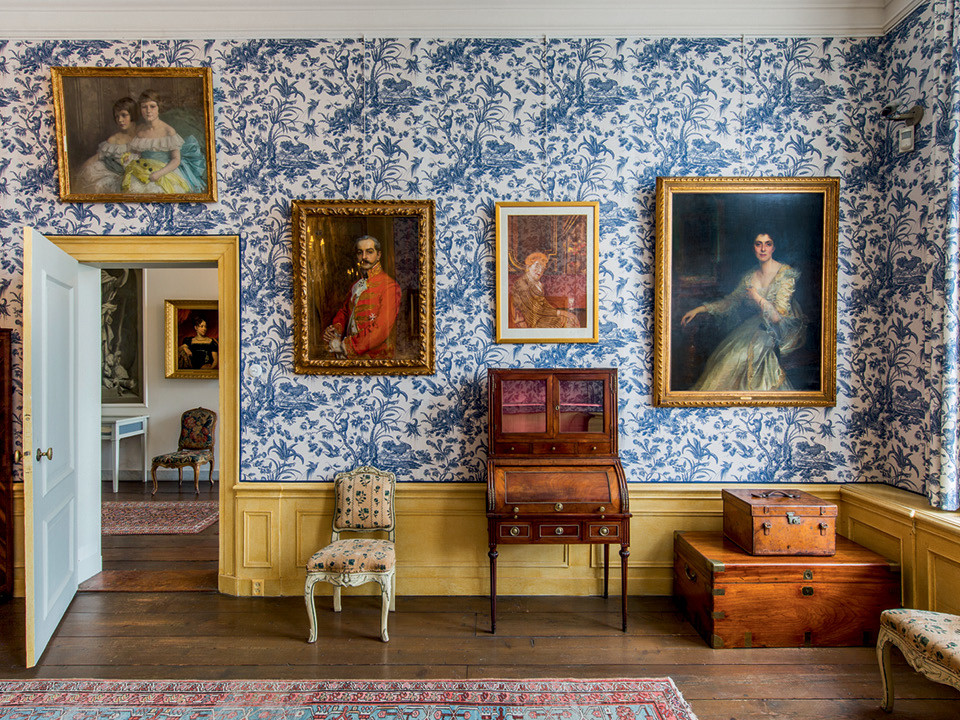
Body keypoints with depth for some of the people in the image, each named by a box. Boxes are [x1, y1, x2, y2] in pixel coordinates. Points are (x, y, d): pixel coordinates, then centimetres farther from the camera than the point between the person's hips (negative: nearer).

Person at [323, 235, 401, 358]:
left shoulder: (389, 286, -8)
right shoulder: (355, 285, 16)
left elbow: (382, 329, -16)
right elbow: (344, 311, 28)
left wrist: (345, 346, -14)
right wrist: (335, 328, 4)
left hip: (375, 354, -6)